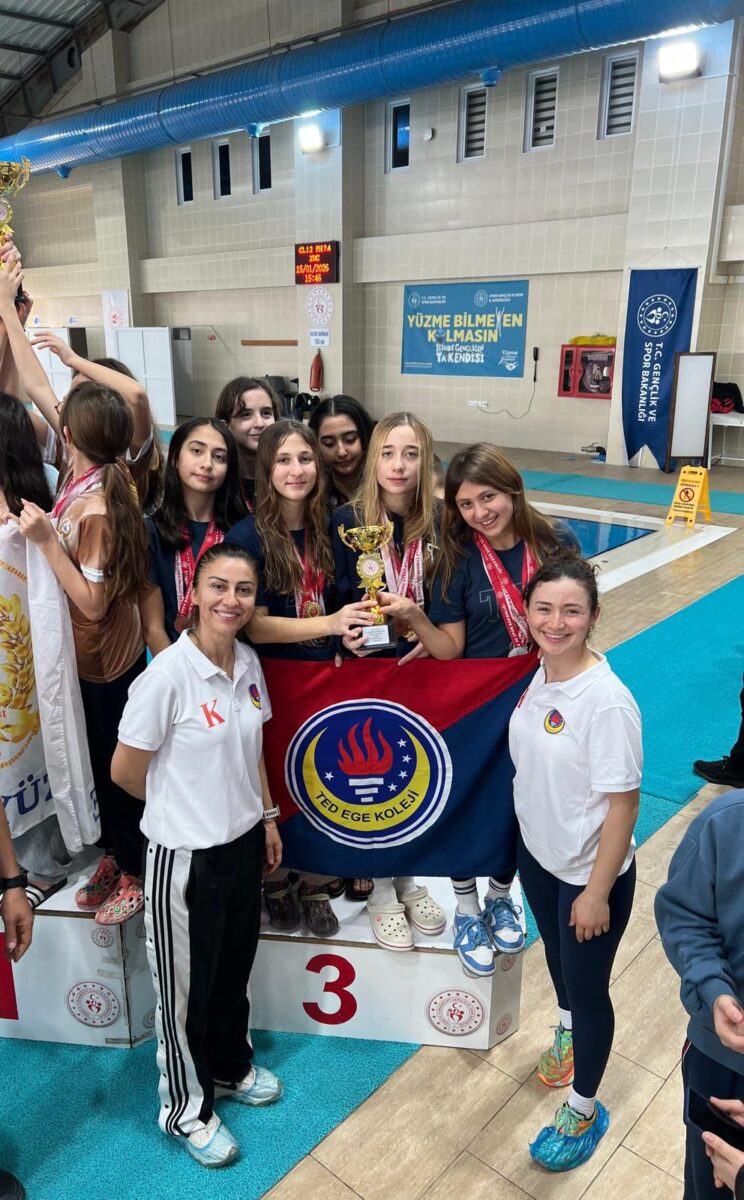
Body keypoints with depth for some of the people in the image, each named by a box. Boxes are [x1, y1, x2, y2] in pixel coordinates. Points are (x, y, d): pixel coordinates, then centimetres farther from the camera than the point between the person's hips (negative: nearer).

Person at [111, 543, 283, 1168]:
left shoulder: (249, 663, -2)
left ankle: (232, 1068, 50)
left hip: (242, 843, 6)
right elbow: (125, 771, -13)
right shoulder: (167, 674, -23)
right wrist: (183, 806, 2)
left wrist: (266, 816, 13)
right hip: (185, 856, -6)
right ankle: (187, 1107, 39)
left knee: (234, 969, 25)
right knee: (187, 986, 15)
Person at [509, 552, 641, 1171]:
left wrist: (597, 893, -17)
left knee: (588, 988, 13)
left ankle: (584, 1112, 39)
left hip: (589, 871, -6)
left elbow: (623, 804, -24)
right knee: (557, 954, 30)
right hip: (537, 852, 7)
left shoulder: (608, 702, -31)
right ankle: (568, 1034, 61)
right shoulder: (538, 673, -10)